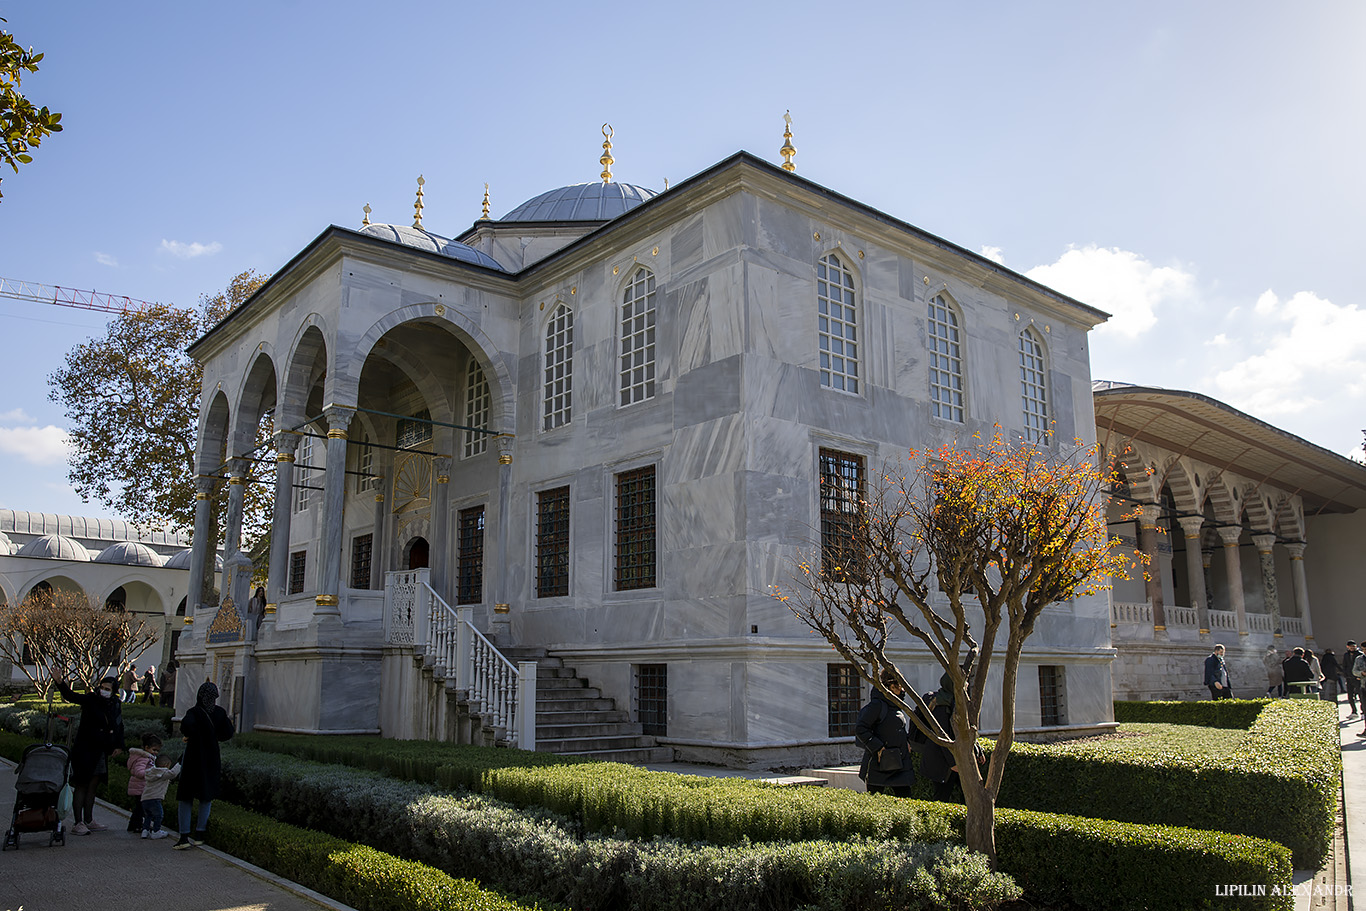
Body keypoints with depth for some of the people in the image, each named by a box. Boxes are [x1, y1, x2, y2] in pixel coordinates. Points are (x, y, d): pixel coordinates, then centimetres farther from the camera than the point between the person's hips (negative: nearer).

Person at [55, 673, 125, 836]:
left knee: (92, 786, 12)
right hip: (84, 751, -6)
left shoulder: (115, 706, 6)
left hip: (101, 752, 6)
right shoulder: (90, 700, -10)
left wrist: (119, 746, 13)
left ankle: (88, 821, 20)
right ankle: (78, 823, -1)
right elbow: (69, 695, -25)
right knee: (81, 786, -4)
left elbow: (119, 726, 19)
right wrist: (59, 681, -42)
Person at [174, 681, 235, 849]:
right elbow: (228, 734, 0)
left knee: (186, 798, 7)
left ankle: (184, 837, 3)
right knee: (207, 797, 15)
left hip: (193, 759, -3)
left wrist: (188, 735, -15)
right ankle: (199, 835, 15)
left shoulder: (194, 712, -12)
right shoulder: (219, 712, -3)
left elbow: (186, 724, -35)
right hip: (211, 759, 3)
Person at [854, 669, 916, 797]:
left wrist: (906, 741, 10)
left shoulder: (895, 704, 13)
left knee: (905, 796, 6)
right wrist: (877, 747, -20)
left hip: (899, 762, 8)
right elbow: (860, 729, -18)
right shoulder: (877, 704, -14)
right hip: (880, 762, -8)